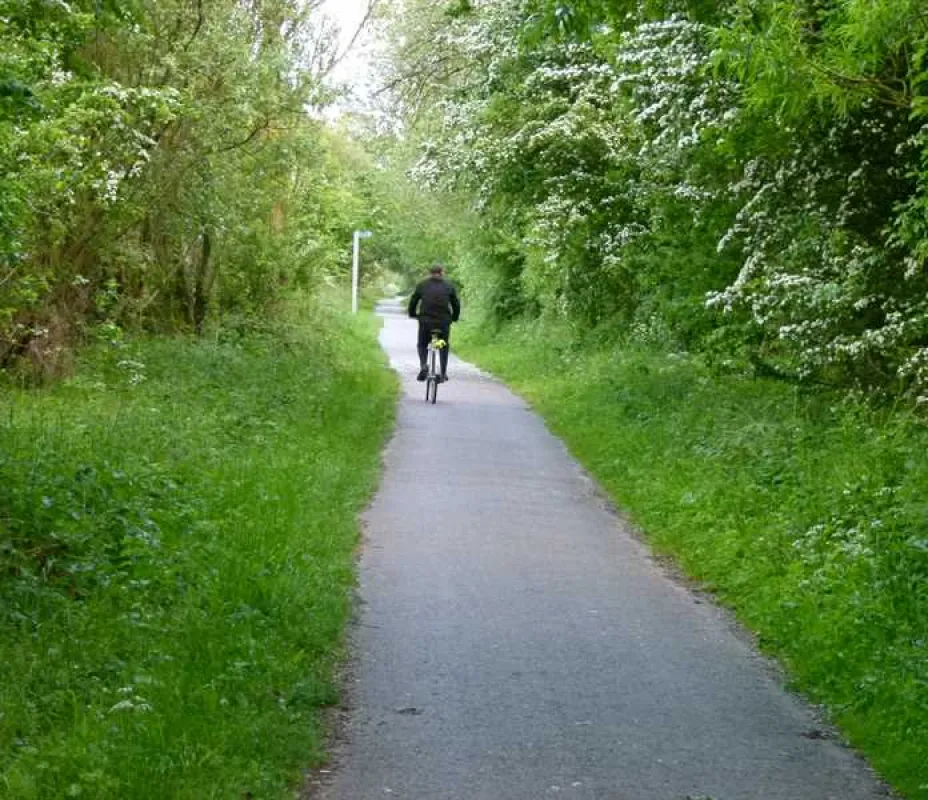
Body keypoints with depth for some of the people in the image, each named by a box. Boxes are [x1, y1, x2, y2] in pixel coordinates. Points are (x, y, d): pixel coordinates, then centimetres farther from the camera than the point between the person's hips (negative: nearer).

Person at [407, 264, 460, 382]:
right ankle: (443, 373, 14)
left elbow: (413, 302, 9)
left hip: (425, 321, 0)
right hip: (444, 322, 0)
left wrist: (412, 314, 25)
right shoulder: (449, 285, 9)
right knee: (444, 346, 19)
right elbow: (456, 304, 10)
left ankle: (423, 366, -8)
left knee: (422, 345, 17)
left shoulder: (422, 285, 8)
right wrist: (454, 318, 24)